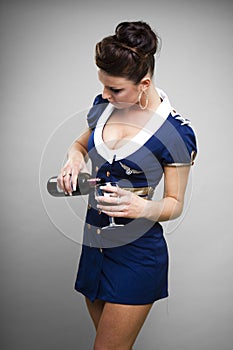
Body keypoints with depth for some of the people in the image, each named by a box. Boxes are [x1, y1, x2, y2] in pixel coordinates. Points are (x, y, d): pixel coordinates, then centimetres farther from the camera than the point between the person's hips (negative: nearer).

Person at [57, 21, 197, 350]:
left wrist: (144, 207, -30)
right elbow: (81, 144, 20)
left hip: (136, 251, -6)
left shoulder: (175, 132, -16)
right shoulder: (104, 106, 0)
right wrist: (74, 159, -4)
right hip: (93, 241, 6)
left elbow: (175, 203, -8)